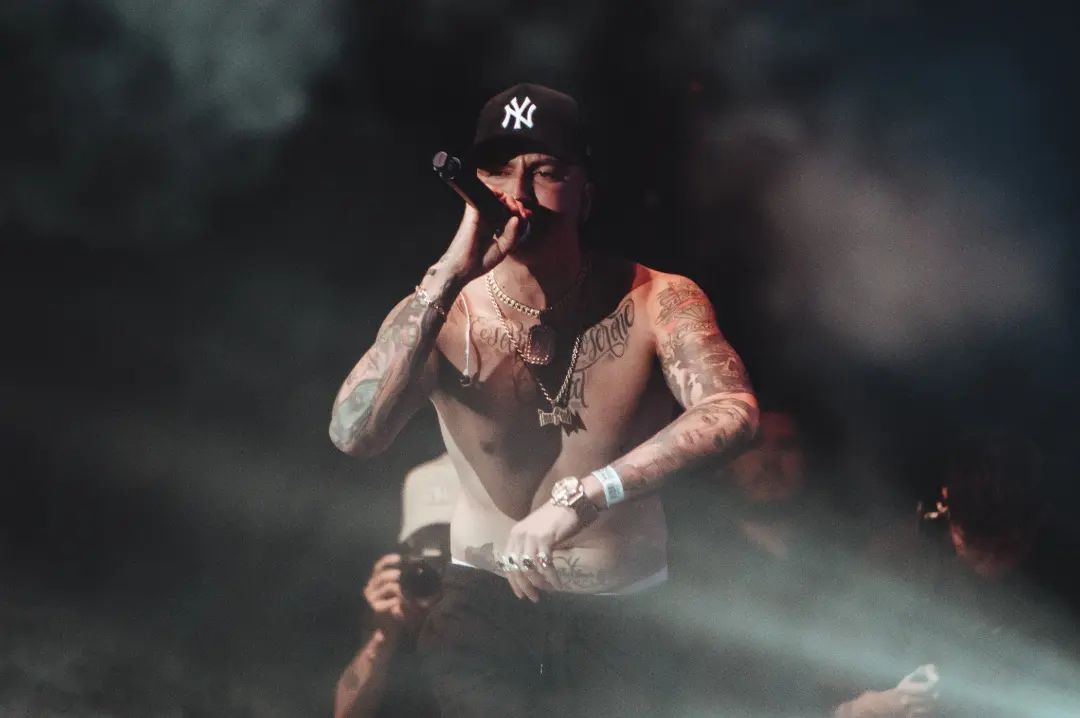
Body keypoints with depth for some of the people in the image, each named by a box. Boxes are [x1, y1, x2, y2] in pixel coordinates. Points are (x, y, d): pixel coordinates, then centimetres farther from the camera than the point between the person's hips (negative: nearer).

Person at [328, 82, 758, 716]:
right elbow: (354, 435, -29)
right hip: (487, 598, 0)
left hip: (625, 613, 1)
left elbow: (733, 411, -32)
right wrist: (451, 277, -35)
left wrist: (582, 495, -44)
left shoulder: (656, 302, -13)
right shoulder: (440, 315, -12)